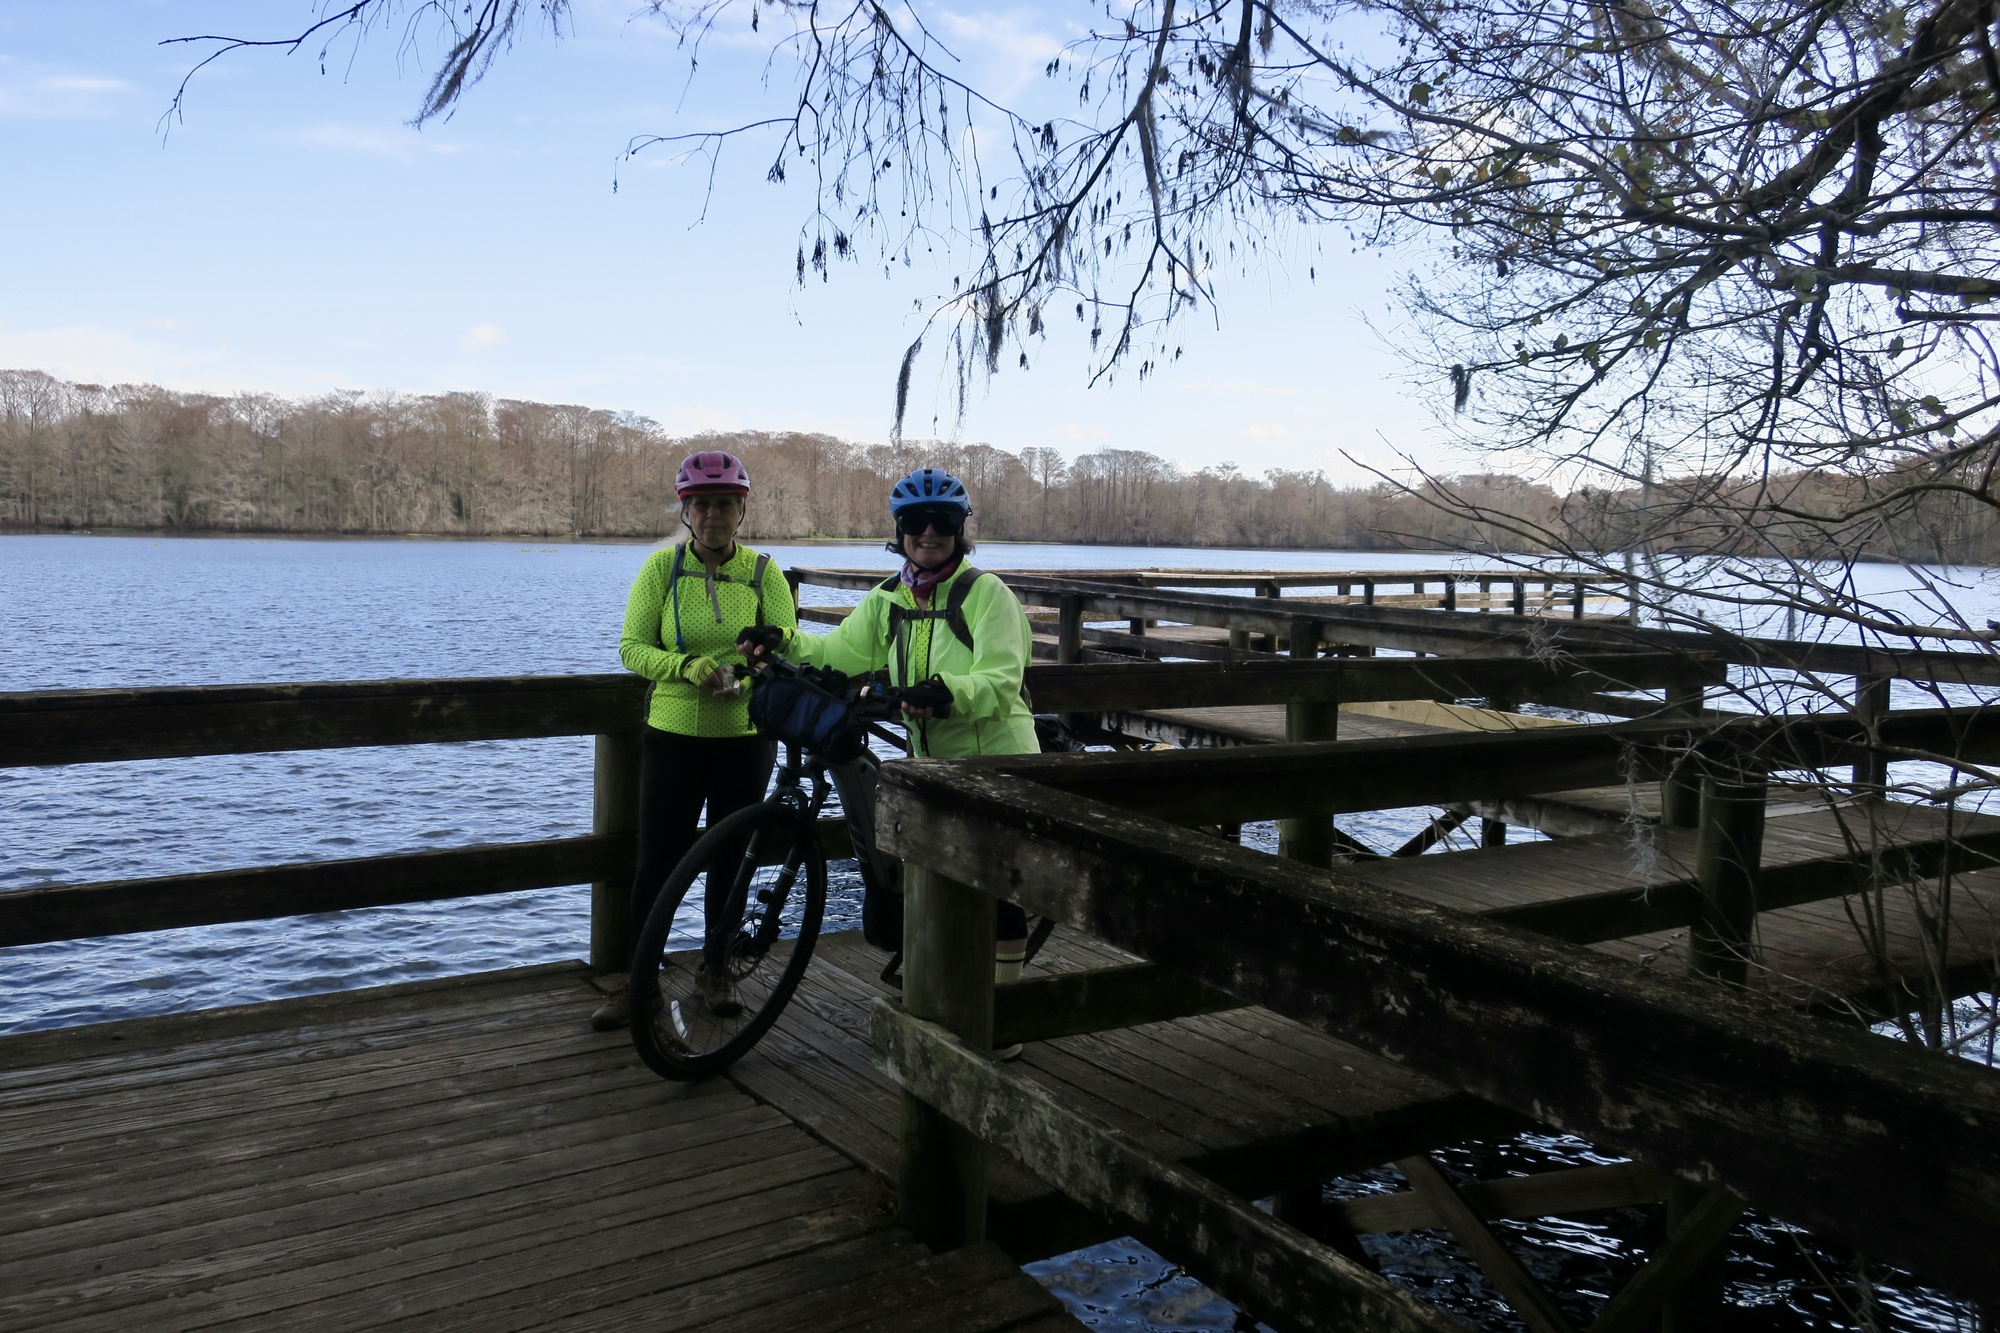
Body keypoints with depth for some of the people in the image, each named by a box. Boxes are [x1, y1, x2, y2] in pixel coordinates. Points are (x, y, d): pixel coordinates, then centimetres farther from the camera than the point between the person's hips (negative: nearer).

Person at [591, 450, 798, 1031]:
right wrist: (686, 666, -23)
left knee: (730, 858, 11)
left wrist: (748, 675, -26)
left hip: (746, 738, 1)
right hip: (673, 736, -1)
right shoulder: (662, 567, -3)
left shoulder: (763, 572, -2)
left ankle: (716, 969, 28)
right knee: (658, 860, 1)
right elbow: (631, 647, -5)